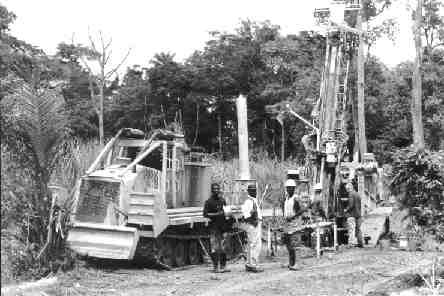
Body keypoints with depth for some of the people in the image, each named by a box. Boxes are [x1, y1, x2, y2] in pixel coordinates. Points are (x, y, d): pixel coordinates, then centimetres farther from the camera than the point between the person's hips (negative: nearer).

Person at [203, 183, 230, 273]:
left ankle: (223, 266, 14)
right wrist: (216, 214, -18)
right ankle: (216, 267, -2)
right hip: (214, 226, -5)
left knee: (223, 247, 8)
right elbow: (205, 214, -10)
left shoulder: (222, 200, 12)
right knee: (215, 247, -6)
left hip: (223, 226, 5)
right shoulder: (209, 201, -4)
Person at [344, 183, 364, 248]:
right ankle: (360, 243, 14)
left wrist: (346, 209, -5)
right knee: (358, 229, 12)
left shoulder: (351, 194, -12)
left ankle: (350, 243, -8)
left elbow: (351, 205, -19)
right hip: (358, 214, 8)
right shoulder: (357, 194, 13)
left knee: (351, 229, -7)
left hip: (352, 214, -8)